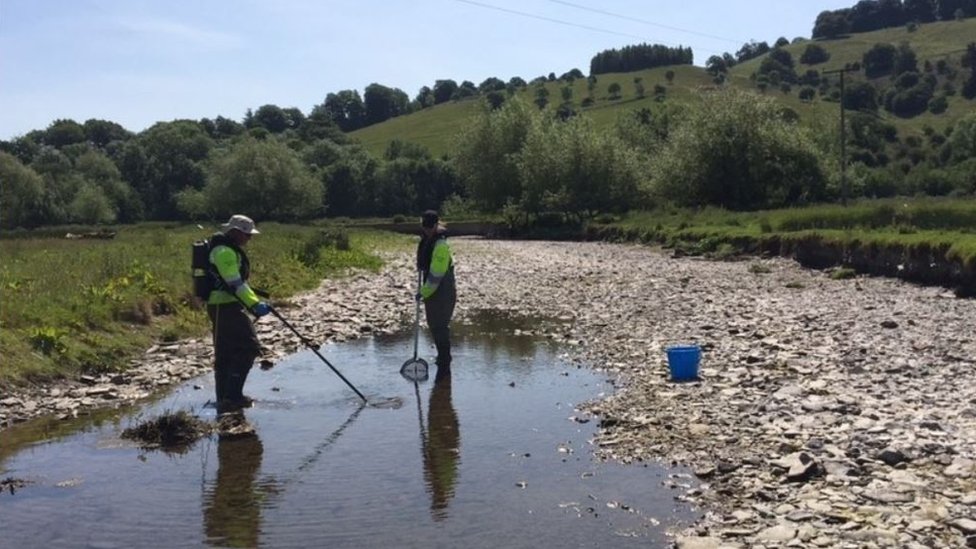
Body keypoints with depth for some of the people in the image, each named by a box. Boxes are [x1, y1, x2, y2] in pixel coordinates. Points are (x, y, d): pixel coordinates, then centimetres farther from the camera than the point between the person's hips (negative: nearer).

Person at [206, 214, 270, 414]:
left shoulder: (229, 249, 17)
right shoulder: (225, 251, -16)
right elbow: (235, 284, -23)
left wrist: (253, 303, 24)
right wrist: (255, 304, -26)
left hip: (223, 306, 11)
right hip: (225, 307, -11)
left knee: (225, 355, 13)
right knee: (247, 348, -11)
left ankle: (224, 401, 19)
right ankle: (232, 396, -12)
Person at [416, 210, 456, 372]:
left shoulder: (441, 246, -24)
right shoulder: (426, 240, 6)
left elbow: (436, 275, -24)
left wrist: (424, 292, -18)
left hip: (443, 293, -10)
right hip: (431, 290, 10)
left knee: (440, 327, -7)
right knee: (433, 324, 18)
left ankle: (444, 362, 1)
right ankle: (442, 357, 32)